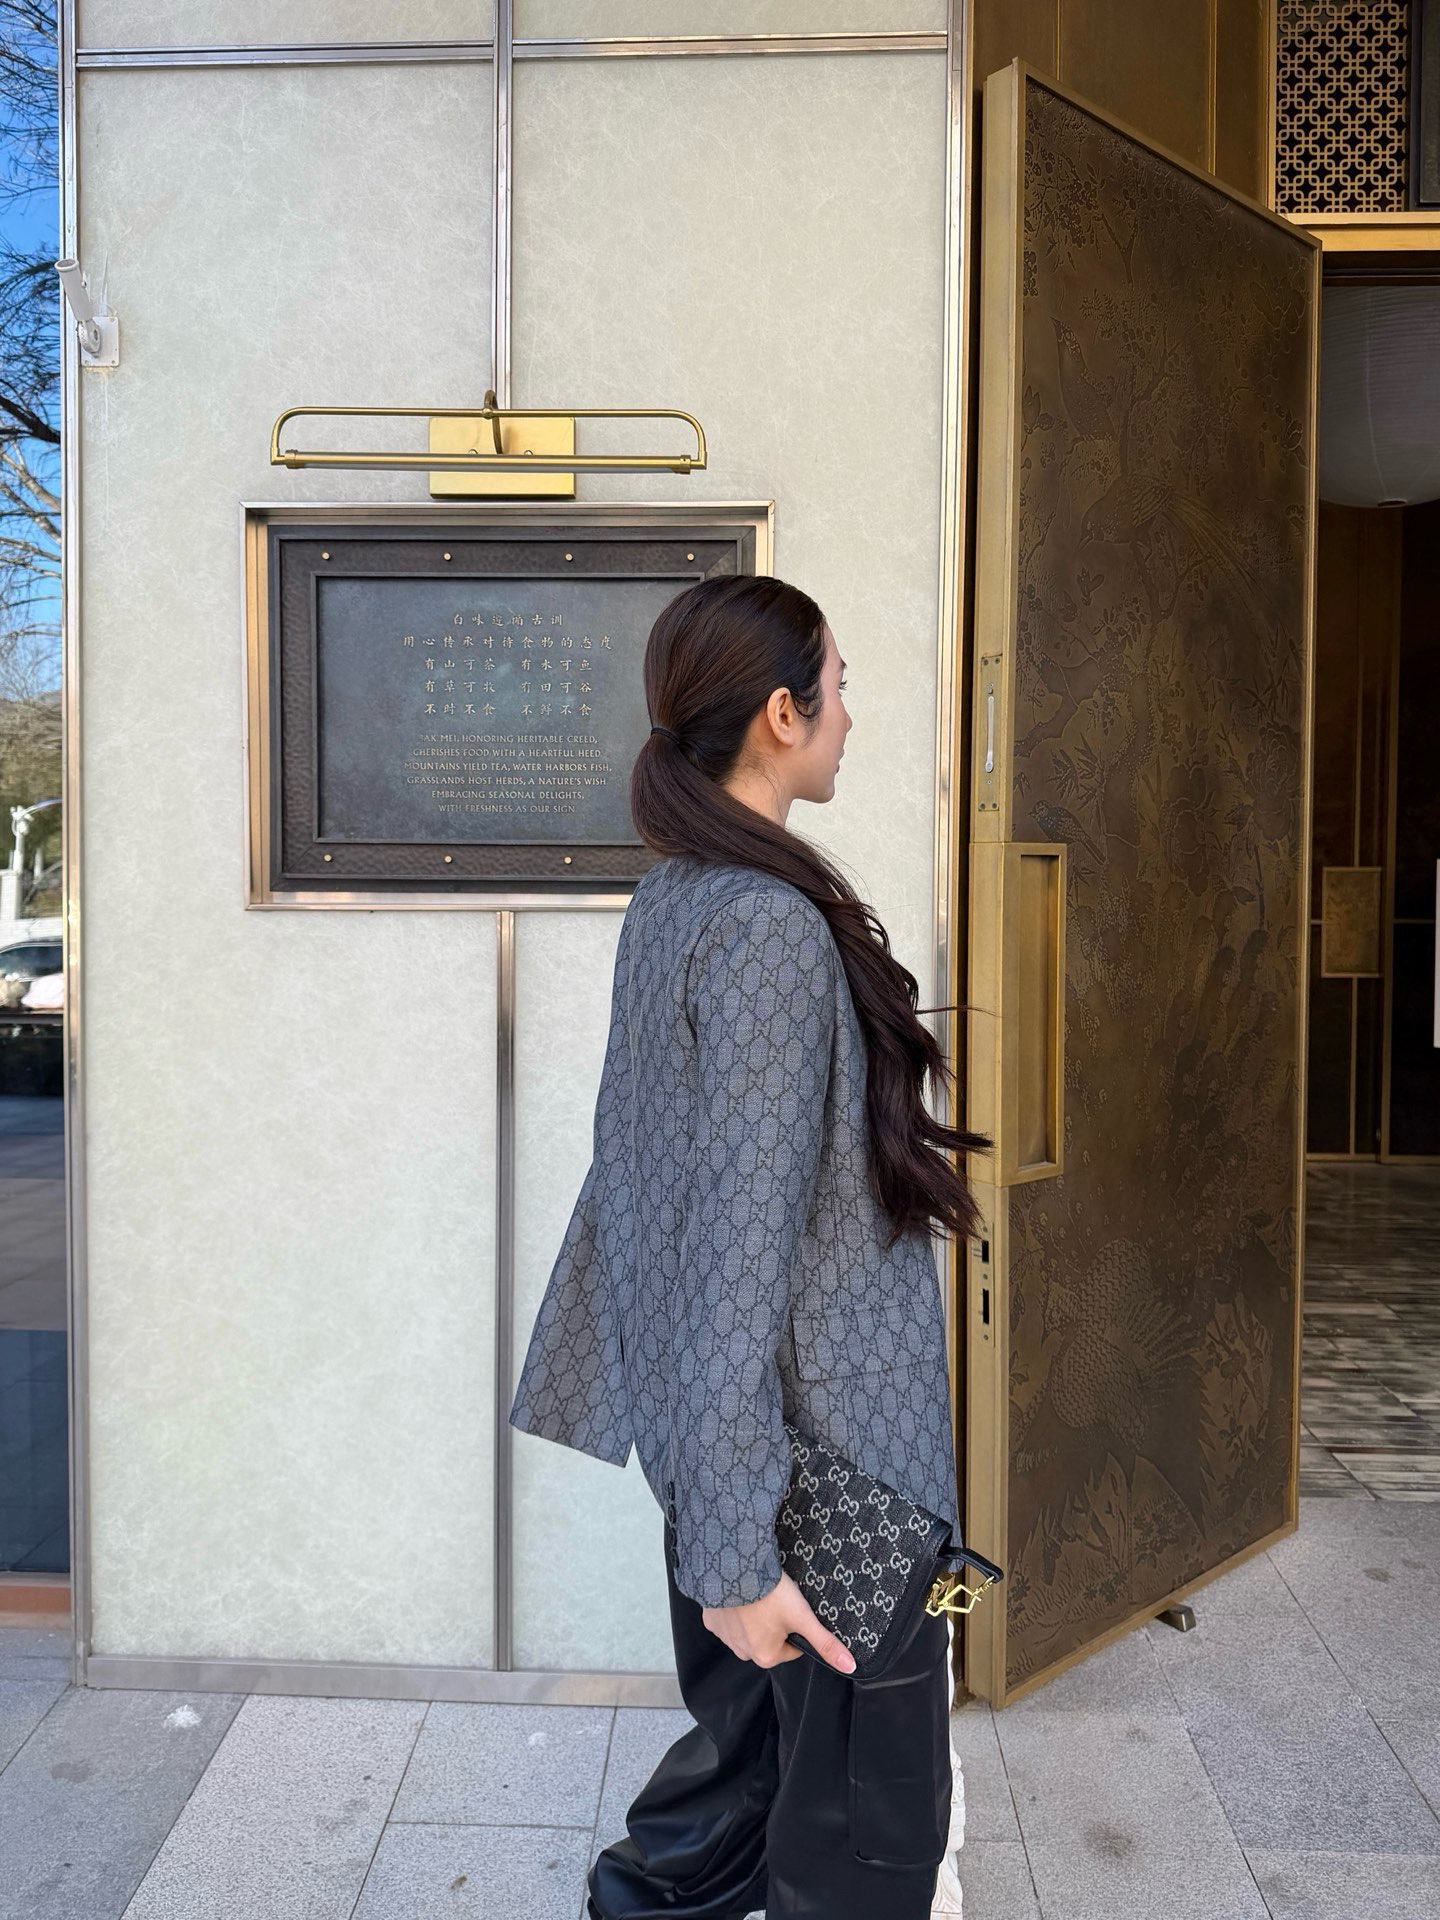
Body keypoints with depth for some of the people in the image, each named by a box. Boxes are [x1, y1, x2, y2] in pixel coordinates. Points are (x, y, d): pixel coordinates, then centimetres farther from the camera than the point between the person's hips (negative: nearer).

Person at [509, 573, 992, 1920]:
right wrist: (736, 1550, -20)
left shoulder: (670, 899, 6)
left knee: (743, 1755, 24)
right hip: (827, 1454, -9)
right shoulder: (772, 924, -22)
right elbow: (742, 1240, -25)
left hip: (711, 1436, 9)